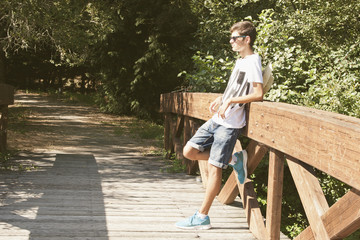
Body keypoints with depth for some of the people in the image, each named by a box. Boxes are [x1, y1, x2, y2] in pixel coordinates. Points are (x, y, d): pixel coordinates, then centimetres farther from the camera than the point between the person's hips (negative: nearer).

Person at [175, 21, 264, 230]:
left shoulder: (253, 61, -12)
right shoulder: (241, 61, 16)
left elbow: (258, 94, -22)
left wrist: (230, 101, -20)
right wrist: (221, 98, 12)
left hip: (230, 124, -9)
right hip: (217, 119, 10)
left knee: (214, 167, -6)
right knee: (189, 152, 6)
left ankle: (202, 217, 1)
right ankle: (235, 159, 16)